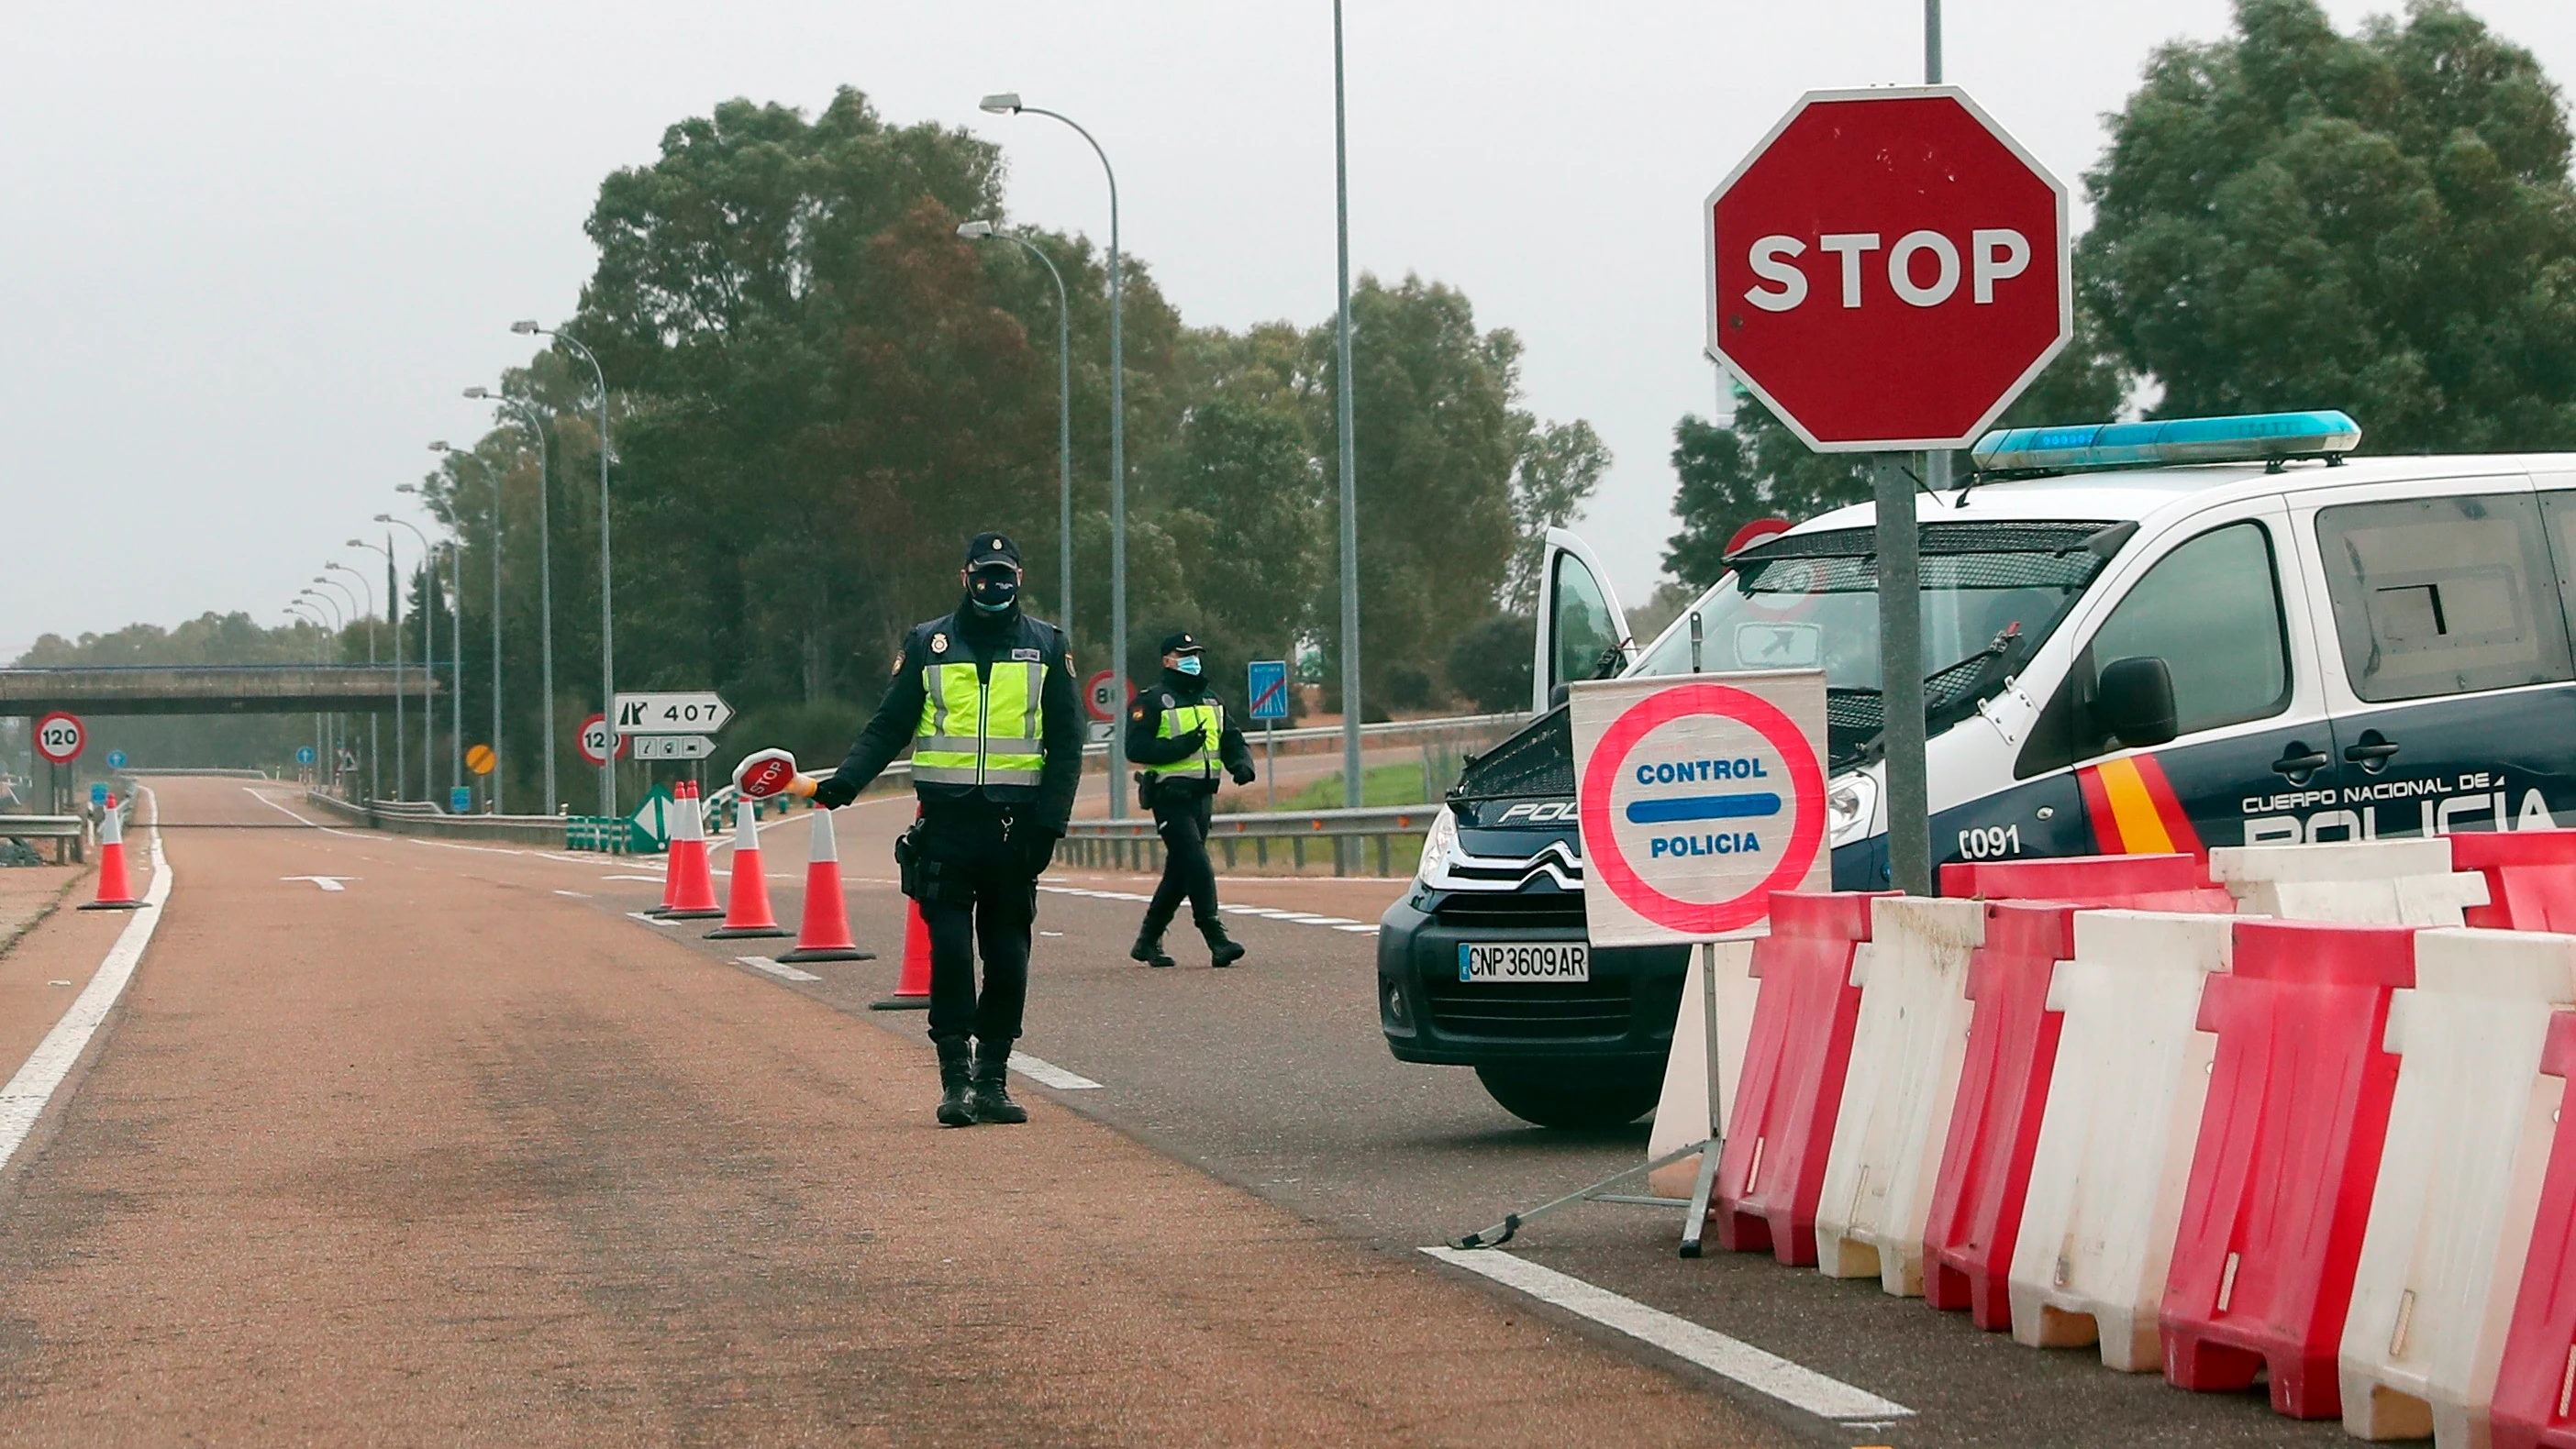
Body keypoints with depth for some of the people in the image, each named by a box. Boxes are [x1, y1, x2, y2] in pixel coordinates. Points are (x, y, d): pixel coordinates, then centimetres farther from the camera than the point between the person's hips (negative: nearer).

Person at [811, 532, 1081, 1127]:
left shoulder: (1046, 647, 9)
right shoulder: (927, 644, 8)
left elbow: (1066, 743, 7)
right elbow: (888, 727, 9)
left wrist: (1049, 823, -3)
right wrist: (844, 782, -7)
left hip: (1014, 826, 1)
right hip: (946, 823, -1)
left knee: (1008, 956, 3)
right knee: (949, 950, -9)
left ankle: (992, 1078, 11)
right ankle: (955, 1078, -5)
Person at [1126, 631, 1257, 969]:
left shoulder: (1212, 701, 18)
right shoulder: (1152, 702, -5)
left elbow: (1232, 740, 19)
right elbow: (1136, 748, -13)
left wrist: (1241, 763, -3)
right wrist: (1180, 747, -22)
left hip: (1202, 796, 7)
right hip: (1171, 797, -7)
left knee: (1179, 874, 10)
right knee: (1197, 865, -16)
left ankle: (1148, 941, 21)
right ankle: (1216, 939, -19)